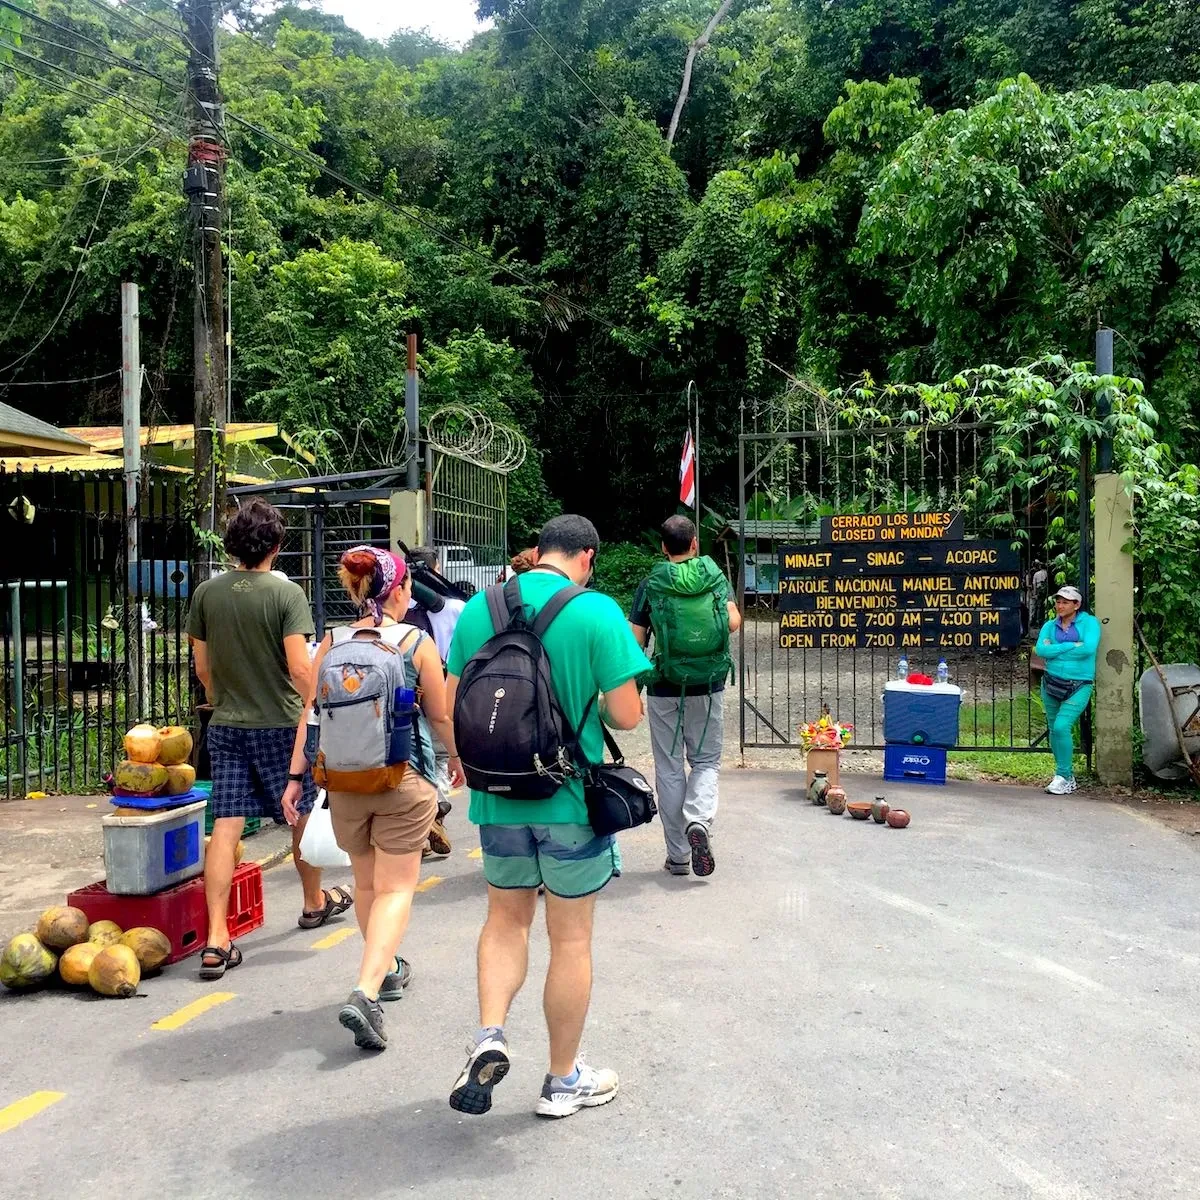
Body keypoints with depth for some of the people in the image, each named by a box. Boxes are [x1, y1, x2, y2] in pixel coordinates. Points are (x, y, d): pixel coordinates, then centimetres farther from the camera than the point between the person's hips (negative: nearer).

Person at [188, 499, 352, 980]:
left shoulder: (207, 593, 1)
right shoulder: (286, 593, -13)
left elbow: (202, 665, 8)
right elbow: (299, 667, -18)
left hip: (226, 726, 3)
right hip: (280, 724, -3)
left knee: (225, 827, 1)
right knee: (303, 815, 17)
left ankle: (216, 940, -4)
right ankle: (315, 902, 38)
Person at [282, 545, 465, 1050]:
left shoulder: (332, 642, 0)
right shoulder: (417, 642, -8)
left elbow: (310, 713, -1)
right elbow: (440, 715, -1)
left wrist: (296, 776, 5)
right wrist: (457, 757, 17)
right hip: (404, 778, -4)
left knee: (365, 882, 21)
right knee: (395, 888, 1)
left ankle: (388, 969, 39)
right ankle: (366, 992, -14)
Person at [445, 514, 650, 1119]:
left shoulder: (478, 608, 0)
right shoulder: (596, 613, -13)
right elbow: (626, 714, -15)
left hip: (498, 796, 4)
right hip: (570, 799, -3)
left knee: (506, 918, 24)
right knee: (571, 937, 11)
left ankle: (489, 1035, 5)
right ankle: (563, 1080, 25)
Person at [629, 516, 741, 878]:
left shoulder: (651, 585, -2)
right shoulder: (716, 577, 0)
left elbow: (634, 643, -4)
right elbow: (734, 623, -10)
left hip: (664, 690, -1)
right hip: (708, 688, 1)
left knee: (669, 769, 8)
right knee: (706, 761, 14)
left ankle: (677, 855, 11)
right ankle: (699, 820, -15)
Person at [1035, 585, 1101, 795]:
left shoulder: (1089, 622, -1)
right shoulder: (1050, 625, 9)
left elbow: (1089, 648, -19)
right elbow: (1041, 649, -7)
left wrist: (1055, 650, -10)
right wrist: (1071, 646, -14)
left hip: (1078, 686, -5)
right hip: (1051, 683, 5)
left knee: (1061, 727, -18)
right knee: (1053, 730, 9)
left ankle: (1063, 776, -7)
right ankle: (1068, 778, 22)